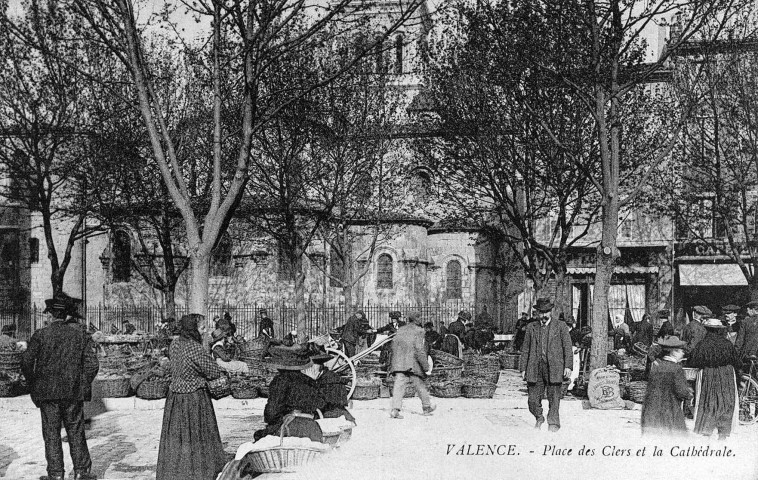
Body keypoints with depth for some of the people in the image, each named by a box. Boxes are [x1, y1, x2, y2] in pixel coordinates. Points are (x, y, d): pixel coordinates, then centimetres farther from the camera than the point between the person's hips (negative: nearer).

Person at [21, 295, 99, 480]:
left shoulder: (40, 335, -3)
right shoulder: (80, 335, 2)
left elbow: (26, 362, -7)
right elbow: (92, 364, -3)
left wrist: (34, 385, 7)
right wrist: (83, 385, 9)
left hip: (47, 392, -1)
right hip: (73, 393, 1)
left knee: (51, 433, 6)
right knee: (76, 432, 10)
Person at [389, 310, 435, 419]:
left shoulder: (401, 330, 13)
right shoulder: (418, 331, -5)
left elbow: (394, 344, 13)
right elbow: (419, 349, -12)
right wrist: (425, 365, -9)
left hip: (399, 364, 4)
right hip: (412, 363, -4)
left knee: (399, 386, -3)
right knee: (419, 385, 12)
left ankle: (395, 409, -17)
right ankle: (427, 407, 26)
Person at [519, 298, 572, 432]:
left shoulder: (560, 326, 9)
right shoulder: (531, 328, 15)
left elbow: (568, 347, 4)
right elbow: (525, 349, 14)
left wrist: (568, 366, -6)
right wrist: (523, 368, 7)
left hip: (554, 368, -2)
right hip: (535, 368, 2)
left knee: (554, 398, -3)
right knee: (533, 399, 2)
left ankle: (553, 423, 10)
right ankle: (539, 418, 27)